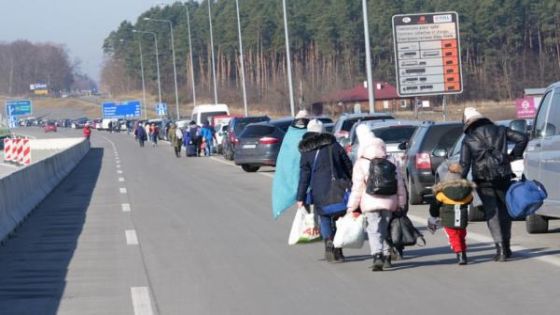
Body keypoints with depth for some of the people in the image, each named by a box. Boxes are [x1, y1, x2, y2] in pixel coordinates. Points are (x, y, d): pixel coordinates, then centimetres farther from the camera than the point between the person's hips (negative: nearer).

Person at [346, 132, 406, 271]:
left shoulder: (361, 164, -4)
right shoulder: (392, 162, 8)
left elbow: (357, 188, -5)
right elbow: (400, 185, 9)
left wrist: (351, 207, 0)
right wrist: (401, 203, 15)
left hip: (371, 204, -4)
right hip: (389, 202, 4)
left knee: (374, 230, -6)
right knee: (386, 229, 17)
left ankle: (377, 256, -24)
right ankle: (387, 257, 22)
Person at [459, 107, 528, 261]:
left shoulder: (468, 140, 2)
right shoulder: (500, 130, 9)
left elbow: (464, 164, -6)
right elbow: (522, 139, 4)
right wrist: (514, 155, 13)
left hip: (483, 181, -2)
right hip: (503, 177, 2)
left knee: (491, 212, 0)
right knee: (505, 210, 16)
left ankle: (501, 248, -13)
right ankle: (506, 246, 23)